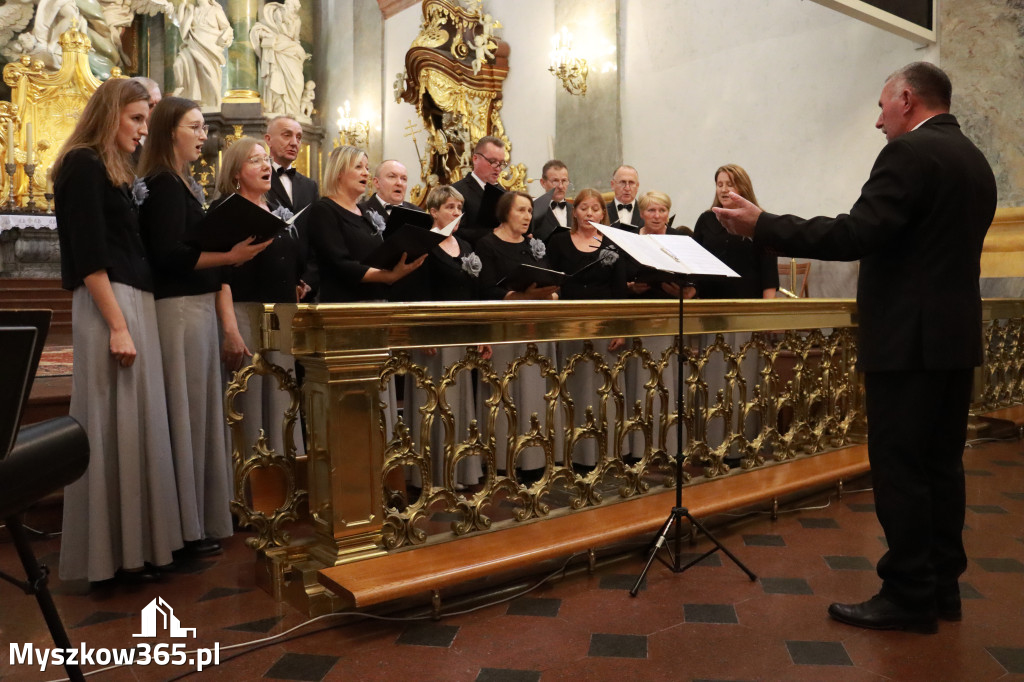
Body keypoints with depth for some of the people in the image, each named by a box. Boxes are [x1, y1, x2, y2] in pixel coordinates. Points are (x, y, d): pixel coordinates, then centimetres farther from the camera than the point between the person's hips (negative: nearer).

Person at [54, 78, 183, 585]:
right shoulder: (82, 165, -7)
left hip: (133, 302, 9)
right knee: (116, 426, -5)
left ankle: (134, 542, 19)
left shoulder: (112, 169, 20)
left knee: (135, 423, 10)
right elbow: (88, 255, -16)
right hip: (109, 308, -9)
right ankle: (114, 553, 6)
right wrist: (118, 326, -20)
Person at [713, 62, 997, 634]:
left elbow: (856, 236, -22)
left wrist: (762, 225, -18)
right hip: (955, 334, 10)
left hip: (911, 337, -10)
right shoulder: (974, 160, 16)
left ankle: (909, 596, 7)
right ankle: (943, 585, 24)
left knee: (899, 467, -2)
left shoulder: (910, 152, -13)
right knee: (941, 461, 14)